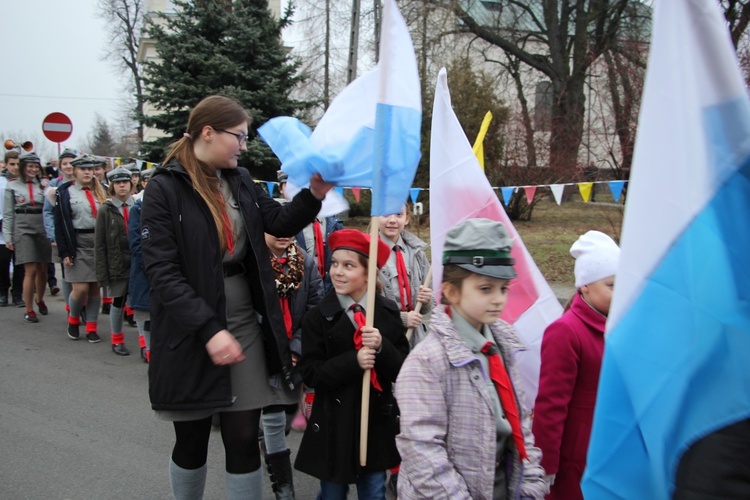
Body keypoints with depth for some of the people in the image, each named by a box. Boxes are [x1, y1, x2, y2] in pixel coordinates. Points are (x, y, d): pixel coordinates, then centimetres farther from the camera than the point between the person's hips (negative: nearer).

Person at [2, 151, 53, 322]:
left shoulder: (43, 185, 9)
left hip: (42, 230, 3)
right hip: (23, 230, -3)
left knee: (42, 270, 7)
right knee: (31, 271, -9)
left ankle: (40, 300, 33)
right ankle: (29, 310, 2)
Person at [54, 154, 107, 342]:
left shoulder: (100, 192, 12)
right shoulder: (65, 192, 2)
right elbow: (60, 224, -3)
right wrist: (64, 252, -9)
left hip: (99, 243, 3)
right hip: (78, 244, -3)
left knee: (95, 288, 5)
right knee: (80, 288, -7)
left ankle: (91, 328, 15)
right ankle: (73, 320, 20)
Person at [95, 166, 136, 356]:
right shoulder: (106, 210, 1)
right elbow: (100, 244, -1)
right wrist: (102, 272, -6)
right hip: (117, 265, 0)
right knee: (118, 303, 12)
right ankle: (117, 341, 28)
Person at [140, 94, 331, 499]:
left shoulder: (240, 182, 8)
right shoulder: (165, 188, -10)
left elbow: (281, 222, 12)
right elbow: (161, 271, -16)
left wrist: (314, 194, -6)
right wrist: (209, 329, -24)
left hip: (245, 326, 4)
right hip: (191, 335, -4)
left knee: (244, 439, 7)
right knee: (192, 441, 13)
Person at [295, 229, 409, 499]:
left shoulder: (388, 312, -2)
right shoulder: (318, 317, -6)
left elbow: (403, 370, -4)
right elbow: (310, 373, -11)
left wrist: (382, 347, -22)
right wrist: (352, 361, -23)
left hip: (378, 419, 2)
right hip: (335, 424, -1)